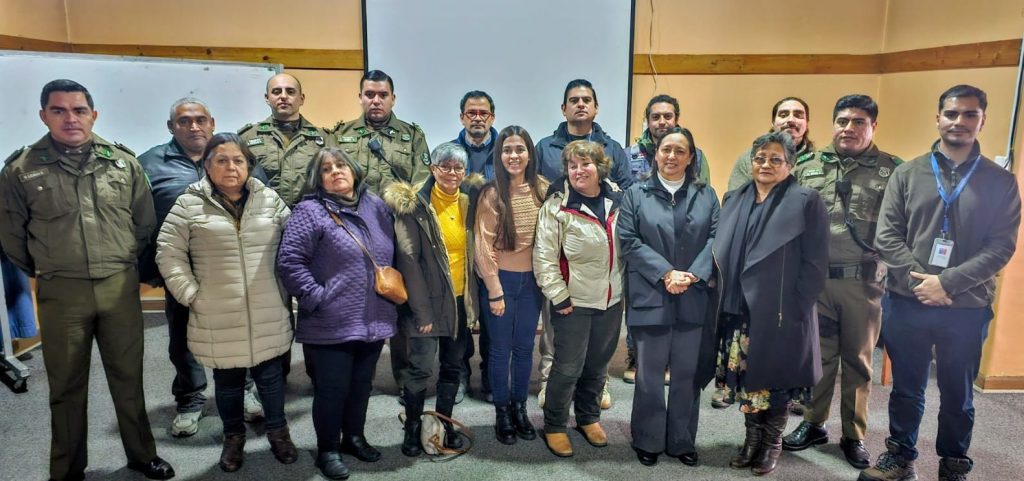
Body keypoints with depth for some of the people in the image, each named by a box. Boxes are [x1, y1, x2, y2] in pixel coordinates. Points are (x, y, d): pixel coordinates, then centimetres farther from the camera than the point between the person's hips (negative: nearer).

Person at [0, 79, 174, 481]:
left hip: (121, 287, 1)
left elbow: (145, 221, 9)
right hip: (61, 293, -1)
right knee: (66, 386, 12)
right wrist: (43, 271, 12)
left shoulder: (124, 162, 2)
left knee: (128, 377, 13)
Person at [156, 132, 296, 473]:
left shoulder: (270, 200, 3)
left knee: (270, 375, 13)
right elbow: (169, 253, -2)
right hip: (219, 320, -1)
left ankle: (278, 432, 34)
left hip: (268, 316, 1)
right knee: (228, 380, 14)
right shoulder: (189, 204, -3)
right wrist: (190, 295, -7)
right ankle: (234, 437, 36)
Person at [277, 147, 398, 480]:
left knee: (361, 384, 19)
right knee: (332, 389, 5)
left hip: (374, 321, 6)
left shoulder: (376, 206, 9)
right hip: (331, 324, -5)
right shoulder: (310, 211, -9)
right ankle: (328, 450, 24)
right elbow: (289, 261, -15)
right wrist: (316, 297, -17)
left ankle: (354, 437, 38)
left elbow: (391, 253, 18)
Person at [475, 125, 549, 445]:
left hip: (532, 279, 4)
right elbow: (484, 247, -12)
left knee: (525, 347, 14)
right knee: (500, 349, 9)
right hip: (501, 279, -4)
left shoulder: (542, 189, 0)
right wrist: (495, 292, -12)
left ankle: (519, 408, 31)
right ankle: (501, 413, 26)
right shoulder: (492, 194, -12)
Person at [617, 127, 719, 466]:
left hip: (694, 299, 2)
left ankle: (682, 441, 27)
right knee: (649, 375, 8)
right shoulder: (636, 194, 4)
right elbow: (628, 241, -5)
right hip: (651, 298, -2)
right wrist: (666, 273, -15)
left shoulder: (706, 195, 10)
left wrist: (692, 275, -14)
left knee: (687, 374, 12)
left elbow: (715, 238, 1)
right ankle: (648, 440, 24)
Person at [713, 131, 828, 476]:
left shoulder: (806, 201, -5)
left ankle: (772, 443, 25)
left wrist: (795, 307, -12)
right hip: (740, 309, 4)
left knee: (776, 378, 7)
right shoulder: (734, 200, 10)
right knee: (745, 376, 11)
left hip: (781, 313, -4)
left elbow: (815, 262, -8)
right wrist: (726, 299, 6)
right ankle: (752, 437, 28)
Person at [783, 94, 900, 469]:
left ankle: (854, 435, 25)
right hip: (815, 279, 1)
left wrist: (890, 269, -11)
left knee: (858, 360, 11)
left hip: (864, 283, -1)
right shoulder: (807, 168, 6)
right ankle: (813, 424, 27)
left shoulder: (893, 171, 0)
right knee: (818, 355, 11)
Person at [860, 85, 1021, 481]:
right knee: (906, 388, 12)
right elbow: (886, 237, -1)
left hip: (968, 308, 0)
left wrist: (948, 282, -16)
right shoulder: (907, 174, 4)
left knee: (958, 394, 13)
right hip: (908, 303, 0)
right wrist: (918, 279, -14)